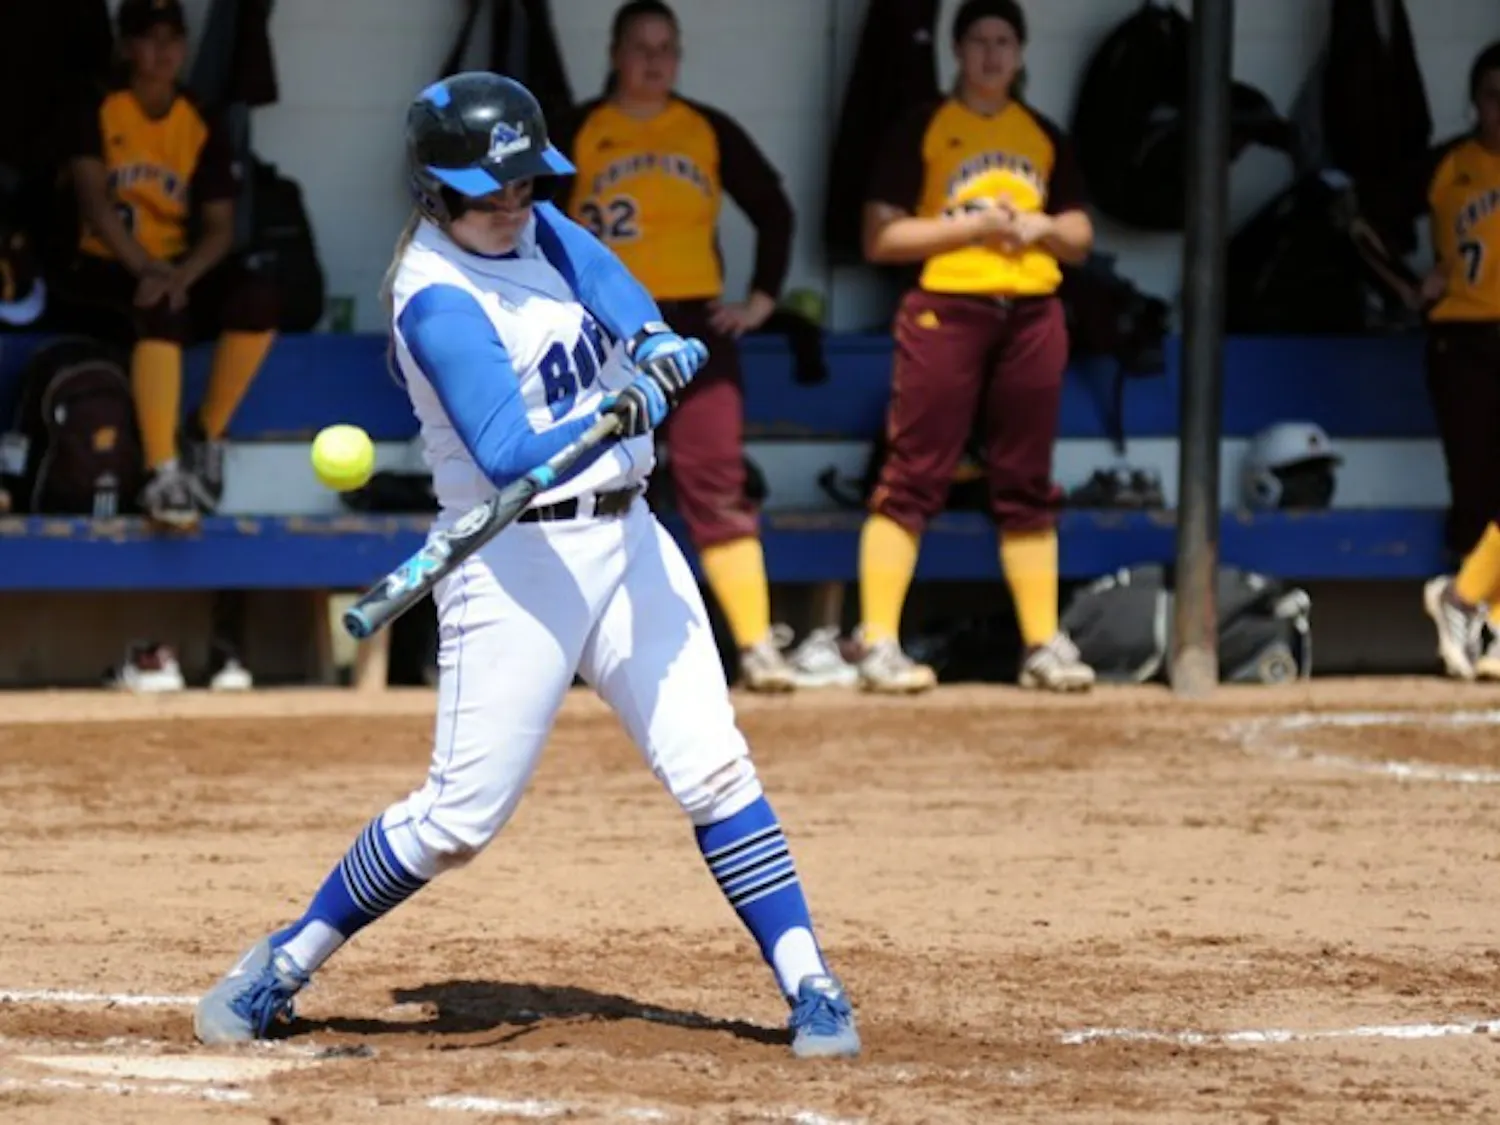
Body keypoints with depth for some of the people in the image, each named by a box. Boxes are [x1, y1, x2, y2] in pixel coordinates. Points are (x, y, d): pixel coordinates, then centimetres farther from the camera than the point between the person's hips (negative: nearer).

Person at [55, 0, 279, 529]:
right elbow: (94, 202, -15)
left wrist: (181, 276, -24)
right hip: (103, 272, -4)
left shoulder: (202, 130, 6)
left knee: (257, 299, -25)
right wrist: (147, 270, -31)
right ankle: (162, 473, -43)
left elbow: (219, 228, -2)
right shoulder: (96, 114, -2)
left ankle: (206, 436, -9)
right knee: (161, 311, -37)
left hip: (176, 270, 4)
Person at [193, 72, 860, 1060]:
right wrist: (624, 415, -41)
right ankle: (286, 966, 11)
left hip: (627, 540, 7)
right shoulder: (438, 301, -17)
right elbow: (508, 457, -25)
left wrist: (656, 343, -30)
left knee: (714, 769, -1)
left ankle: (810, 988, 0)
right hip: (517, 560, -7)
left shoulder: (534, 230, 7)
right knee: (460, 817, -5)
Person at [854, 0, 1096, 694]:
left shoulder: (1044, 138, 15)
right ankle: (879, 645, -10)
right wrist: (972, 225, -14)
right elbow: (880, 238, -6)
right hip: (946, 312, -5)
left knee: (1026, 486, 7)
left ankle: (1043, 646, 10)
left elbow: (1080, 239, 19)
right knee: (912, 480, -9)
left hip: (1031, 319, 5)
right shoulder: (920, 132, 0)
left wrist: (1042, 226, -3)